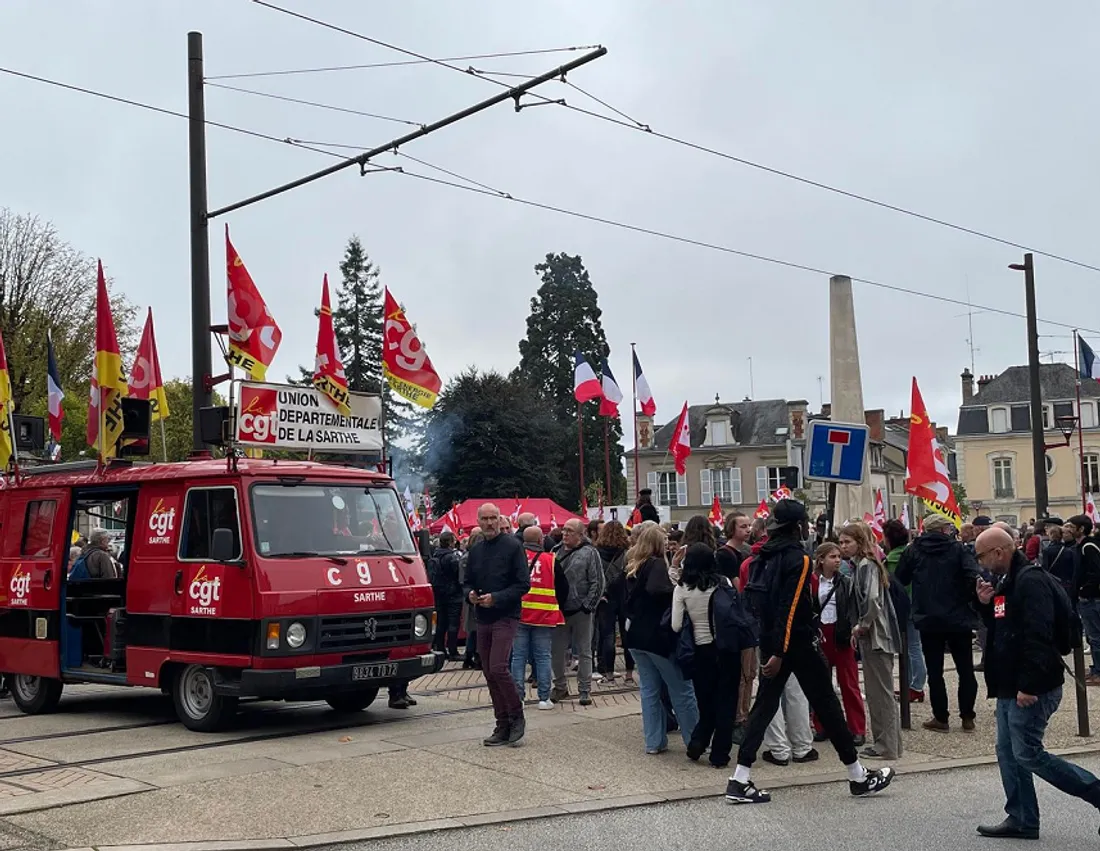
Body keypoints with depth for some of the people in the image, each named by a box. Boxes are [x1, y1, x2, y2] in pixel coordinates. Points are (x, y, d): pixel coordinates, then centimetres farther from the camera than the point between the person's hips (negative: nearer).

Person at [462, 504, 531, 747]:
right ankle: (503, 726, 15)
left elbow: (523, 584, -10)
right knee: (490, 674, 8)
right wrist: (470, 594, -3)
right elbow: (467, 583, 20)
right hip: (482, 618, 7)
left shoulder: (512, 546, -6)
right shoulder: (476, 550, 13)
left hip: (506, 617, -7)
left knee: (498, 668, -17)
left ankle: (517, 717, 1)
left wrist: (496, 598, -18)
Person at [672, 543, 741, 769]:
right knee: (726, 702, 7)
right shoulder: (723, 582, -4)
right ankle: (719, 754, 7)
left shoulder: (682, 589, -5)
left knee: (706, 702, 18)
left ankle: (697, 743, 4)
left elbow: (676, 626, -6)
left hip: (702, 650, 0)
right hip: (728, 647, 0)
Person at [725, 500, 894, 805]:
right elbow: (790, 608, -21)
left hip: (770, 641, 7)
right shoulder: (797, 558, -15)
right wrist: (779, 654, -22)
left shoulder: (767, 556, 8)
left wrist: (773, 648, 13)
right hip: (796, 643, -7)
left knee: (765, 704, 8)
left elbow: (758, 600, 10)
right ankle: (859, 777, 16)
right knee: (827, 704, 4)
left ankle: (740, 781, 1)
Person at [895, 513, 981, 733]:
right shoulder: (957, 549, -4)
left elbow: (900, 580, 5)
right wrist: (973, 604, -3)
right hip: (959, 618, -1)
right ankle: (967, 717, 11)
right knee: (966, 669, 11)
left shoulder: (913, 551, 2)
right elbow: (974, 578, -15)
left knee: (935, 671, 7)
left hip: (928, 620, 1)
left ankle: (941, 718, 7)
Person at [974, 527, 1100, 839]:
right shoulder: (1004, 582, 12)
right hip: (1009, 687, 10)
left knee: (1028, 754, -7)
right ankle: (1021, 820, 20)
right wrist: (986, 604, 4)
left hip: (1031, 688, -10)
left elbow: (1038, 637, -26)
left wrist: (1029, 685, -28)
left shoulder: (1030, 581, -19)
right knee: (1008, 753, 12)